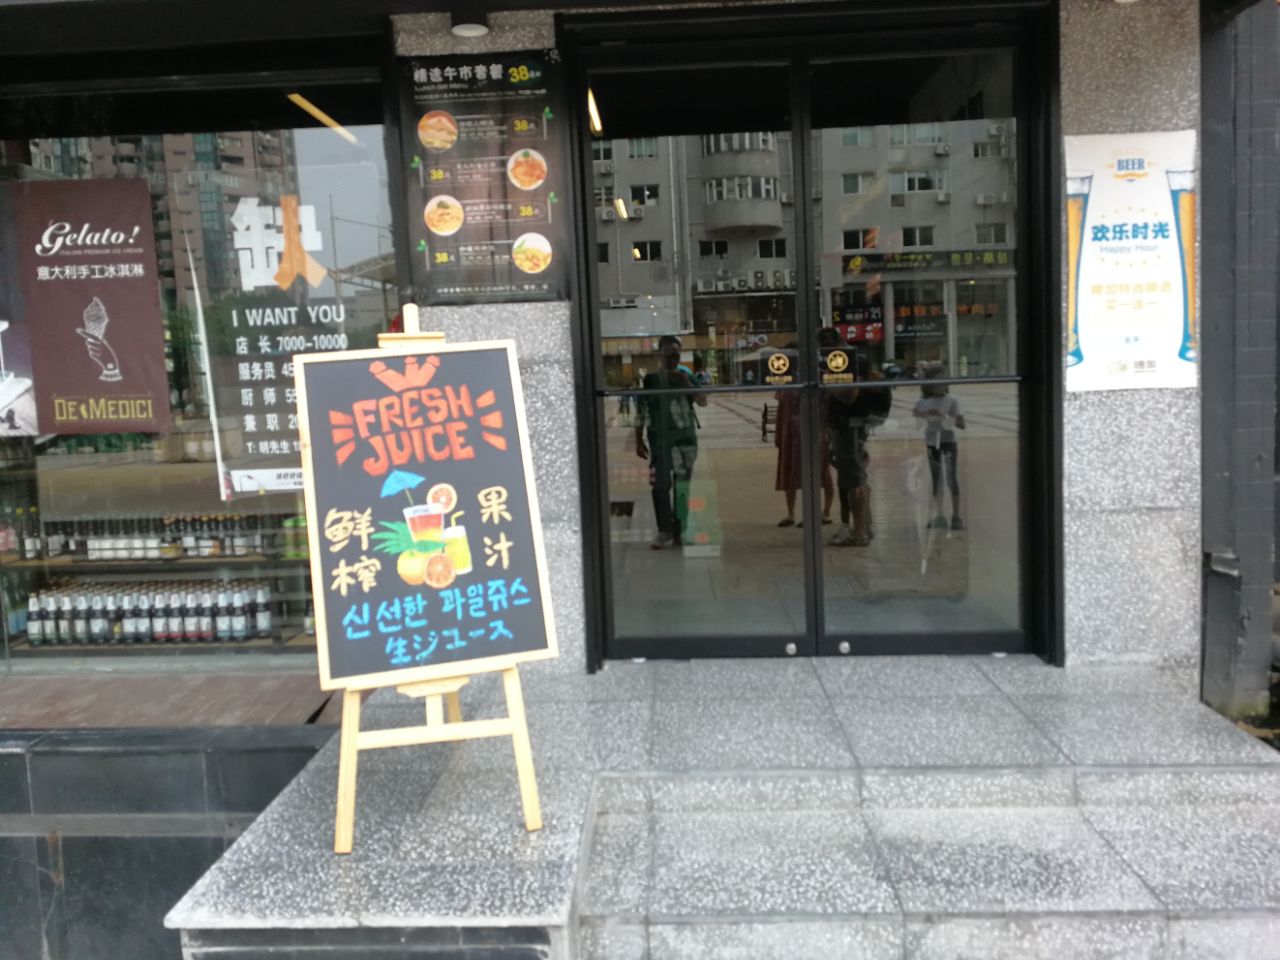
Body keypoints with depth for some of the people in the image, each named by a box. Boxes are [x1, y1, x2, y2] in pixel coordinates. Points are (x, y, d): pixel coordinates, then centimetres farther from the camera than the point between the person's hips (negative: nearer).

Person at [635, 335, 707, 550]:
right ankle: (665, 531, 1)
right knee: (660, 485, -7)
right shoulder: (650, 379, 1)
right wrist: (639, 441, 1)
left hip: (686, 437, 2)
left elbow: (703, 402, -3)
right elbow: (640, 412, 4)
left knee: (682, 485, 4)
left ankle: (680, 531, 13)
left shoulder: (687, 377, 7)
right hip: (659, 438, -2)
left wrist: (687, 384, -15)